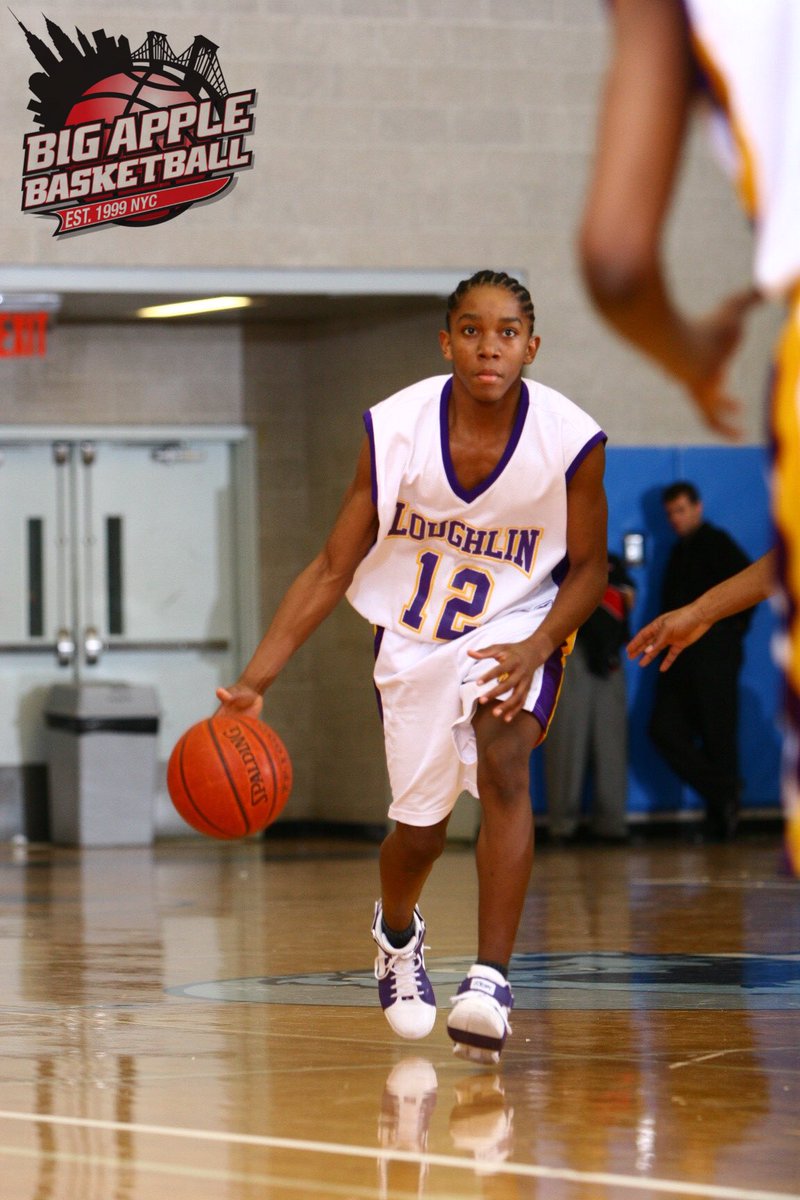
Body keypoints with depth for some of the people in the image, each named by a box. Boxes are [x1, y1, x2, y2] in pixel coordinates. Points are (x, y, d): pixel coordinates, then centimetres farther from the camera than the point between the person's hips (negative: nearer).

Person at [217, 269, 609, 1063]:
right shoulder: (395, 430, -21)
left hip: (517, 623, -1)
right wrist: (253, 683, -22)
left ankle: (490, 981, -31)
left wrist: (535, 650, -25)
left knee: (502, 763, -29)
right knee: (420, 827, 11)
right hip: (413, 636, 1)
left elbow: (587, 565, -6)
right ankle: (396, 933, 47)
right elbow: (333, 568, -14)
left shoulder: (571, 440, -21)